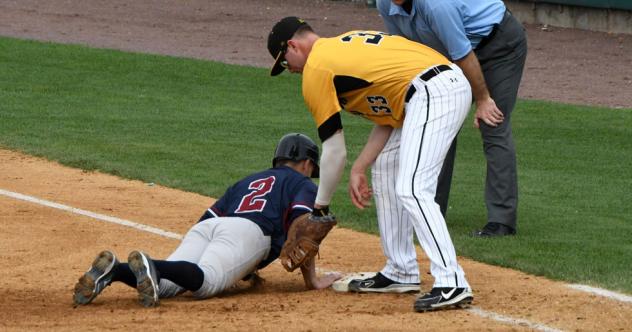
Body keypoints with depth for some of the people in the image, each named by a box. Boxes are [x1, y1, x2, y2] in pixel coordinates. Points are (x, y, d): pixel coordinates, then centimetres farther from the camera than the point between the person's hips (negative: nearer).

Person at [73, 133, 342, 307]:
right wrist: (311, 280, 5)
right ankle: (148, 266, -56)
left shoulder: (247, 181, 41)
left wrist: (240, 270, 43)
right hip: (247, 231, -6)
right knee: (206, 281, -31)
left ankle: (114, 270, -42)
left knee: (163, 284, -16)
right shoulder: (304, 184, 23)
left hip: (203, 228, 6)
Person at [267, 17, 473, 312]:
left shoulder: (315, 70, 1)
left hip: (432, 94, -10)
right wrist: (359, 169, 17)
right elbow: (387, 114, 21)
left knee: (411, 190, -16)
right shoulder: (348, 42, 26)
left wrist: (319, 207, 13)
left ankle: (452, 285, -25)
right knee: (386, 168, 21)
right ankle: (401, 273, 24)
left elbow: (335, 153, 2)